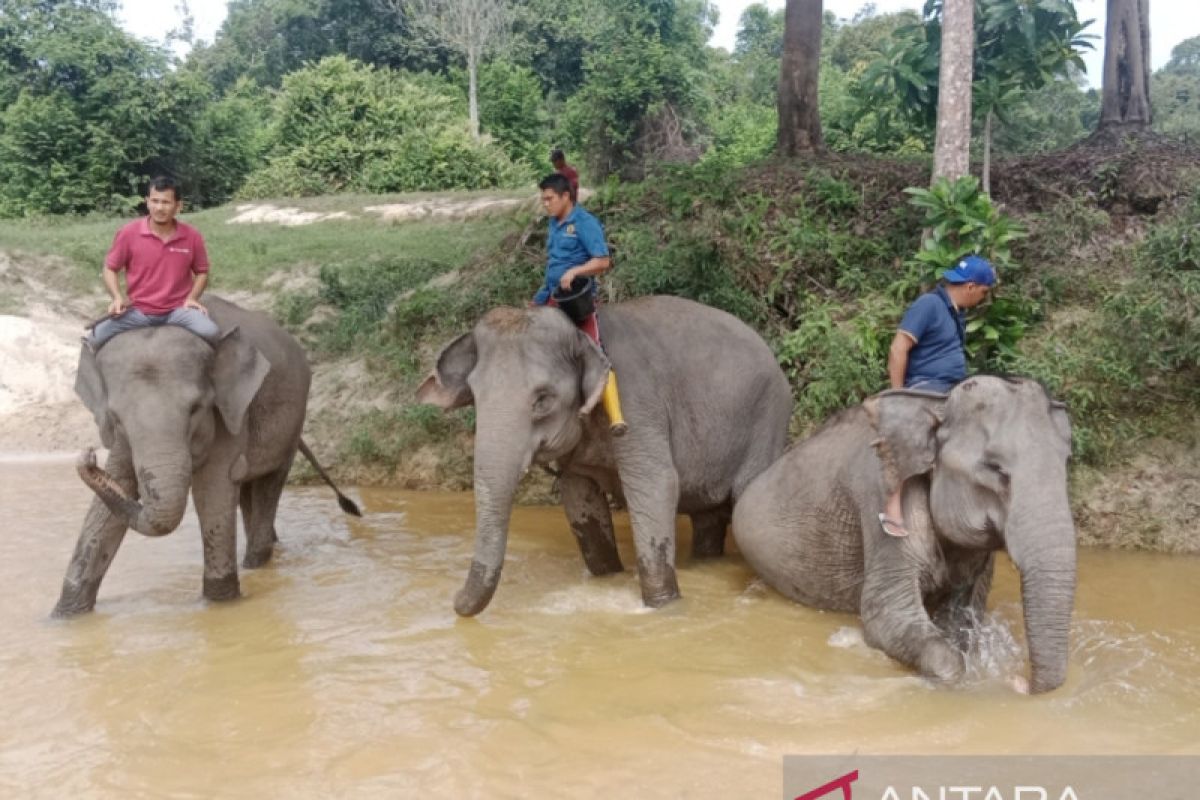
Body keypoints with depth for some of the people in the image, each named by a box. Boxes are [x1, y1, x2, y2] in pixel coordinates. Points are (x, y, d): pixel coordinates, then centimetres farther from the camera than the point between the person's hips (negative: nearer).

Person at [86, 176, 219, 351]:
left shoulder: (192, 236, -3)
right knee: (96, 338, -20)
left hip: (178, 310, 0)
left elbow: (201, 272, 12)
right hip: (138, 311, 0)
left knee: (210, 333, -29)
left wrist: (192, 298, -6)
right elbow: (110, 268, 6)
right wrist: (117, 297, -11)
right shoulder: (129, 233, -5)